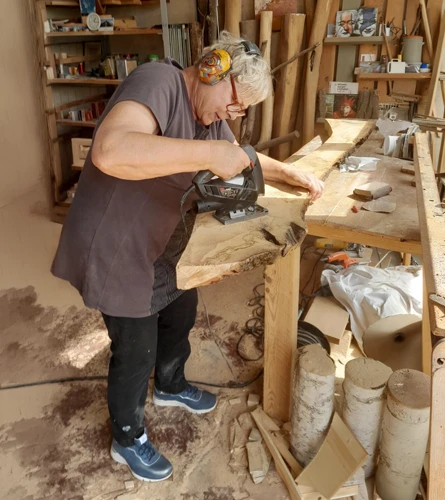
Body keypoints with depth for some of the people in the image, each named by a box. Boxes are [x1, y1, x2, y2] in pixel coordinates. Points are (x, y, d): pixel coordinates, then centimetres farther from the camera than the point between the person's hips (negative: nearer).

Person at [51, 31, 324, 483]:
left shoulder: (209, 112, 3)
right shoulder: (157, 82, -25)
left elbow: (242, 158, 20)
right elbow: (110, 152, -44)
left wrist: (291, 174, 7)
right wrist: (208, 153, -43)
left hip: (165, 247, 9)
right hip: (116, 251, -9)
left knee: (180, 317, 25)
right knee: (135, 353, 7)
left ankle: (170, 387, 56)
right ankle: (128, 440, 35)